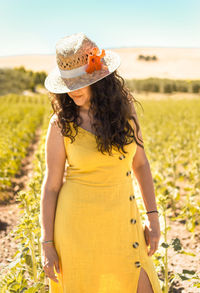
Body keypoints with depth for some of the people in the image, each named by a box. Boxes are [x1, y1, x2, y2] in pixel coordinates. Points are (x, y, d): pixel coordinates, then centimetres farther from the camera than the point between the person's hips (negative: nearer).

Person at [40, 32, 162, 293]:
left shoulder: (124, 109, -2)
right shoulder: (61, 123, -10)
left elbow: (140, 163, 6)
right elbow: (51, 185, -6)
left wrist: (153, 218, 3)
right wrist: (46, 243, -6)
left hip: (121, 221, 3)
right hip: (77, 222, -3)